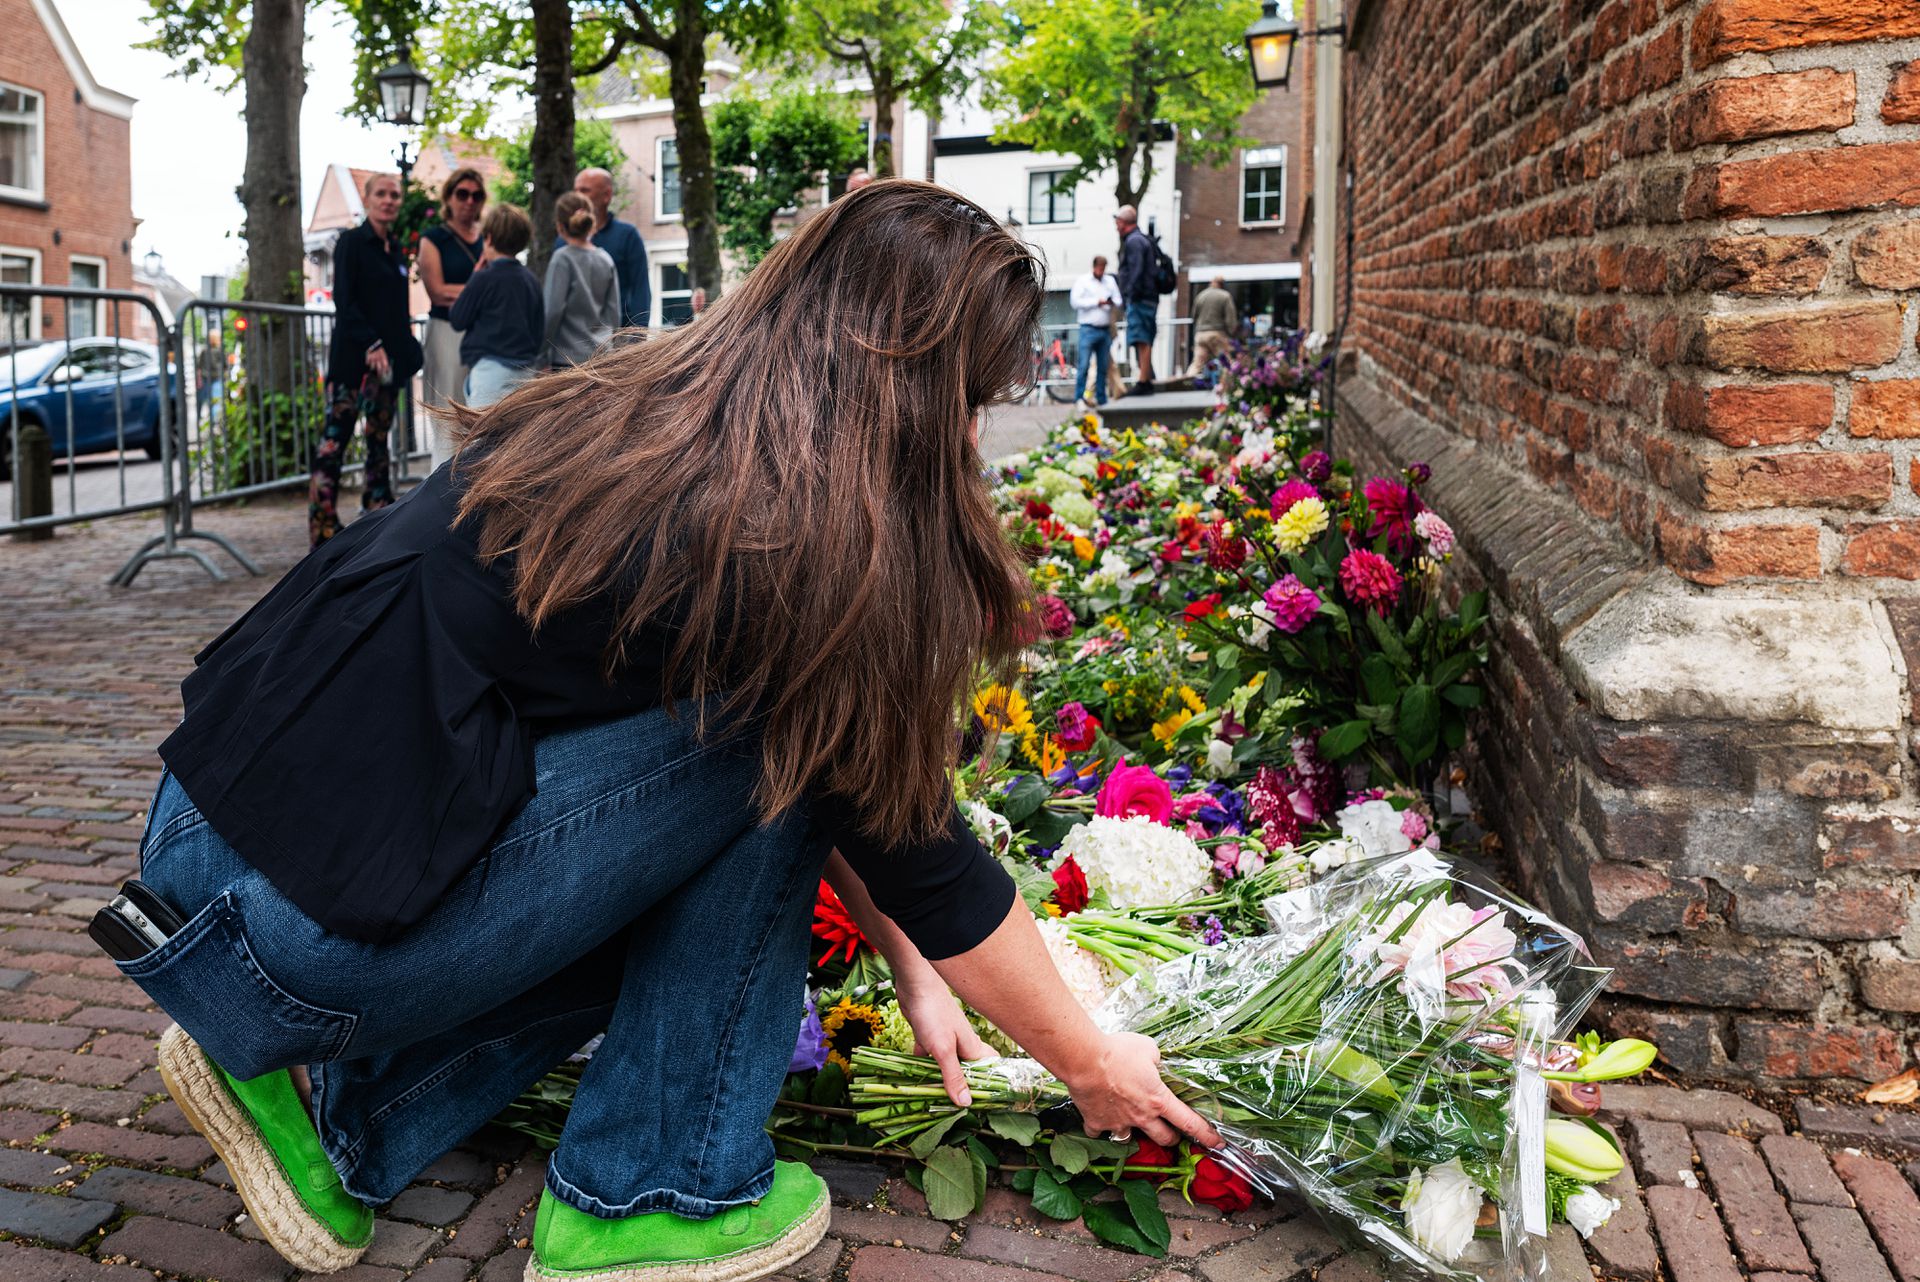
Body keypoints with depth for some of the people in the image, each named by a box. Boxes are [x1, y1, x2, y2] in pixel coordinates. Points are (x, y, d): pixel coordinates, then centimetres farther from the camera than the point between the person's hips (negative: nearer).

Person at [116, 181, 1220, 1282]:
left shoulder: (641, 410, 8)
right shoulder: (807, 533, -18)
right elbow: (921, 855, -6)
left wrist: (913, 969, 19)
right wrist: (1094, 1066, 10)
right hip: (313, 928, -8)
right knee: (771, 748, -8)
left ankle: (331, 1107, 16)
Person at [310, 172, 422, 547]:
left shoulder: (396, 248, 16)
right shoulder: (351, 242, -4)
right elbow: (344, 302, -12)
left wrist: (406, 350, 11)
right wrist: (371, 345, -20)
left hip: (386, 357, 7)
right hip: (352, 357, -7)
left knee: (379, 438, 10)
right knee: (335, 438, -7)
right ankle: (323, 527, -5)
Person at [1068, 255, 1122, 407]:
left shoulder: (1110, 281, 16)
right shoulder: (1082, 281, 3)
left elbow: (1119, 301, 12)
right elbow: (1075, 301, -8)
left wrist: (1113, 302, -12)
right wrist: (1097, 302, -10)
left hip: (1105, 330, 5)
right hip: (1088, 329, -5)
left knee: (1103, 366, 7)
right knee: (1083, 365, -10)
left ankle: (1101, 399, 14)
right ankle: (1079, 398, -8)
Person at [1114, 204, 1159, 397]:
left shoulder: (1134, 241, -10)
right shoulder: (1141, 239, 22)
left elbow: (1136, 271, -19)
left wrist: (1132, 294, -20)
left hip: (1139, 299, -11)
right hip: (1148, 299, 11)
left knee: (1142, 342, -13)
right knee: (1144, 342, 13)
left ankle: (1143, 383, -17)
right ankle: (1147, 381, 17)